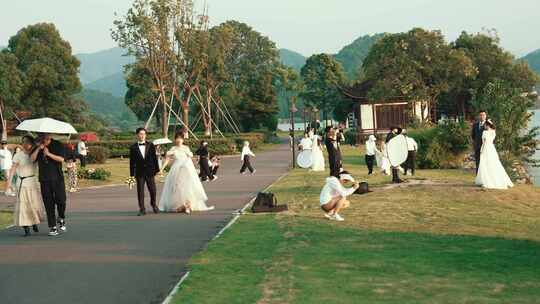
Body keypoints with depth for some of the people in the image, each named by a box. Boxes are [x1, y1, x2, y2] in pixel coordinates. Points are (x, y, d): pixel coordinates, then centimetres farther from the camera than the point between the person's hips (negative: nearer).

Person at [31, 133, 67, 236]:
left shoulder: (58, 145, 0)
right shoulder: (38, 148, 10)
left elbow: (61, 159, -10)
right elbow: (32, 159, -2)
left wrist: (49, 154, -15)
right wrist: (39, 148, -11)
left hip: (57, 178, -2)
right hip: (44, 179, 2)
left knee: (60, 200, -7)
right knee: (48, 204, 2)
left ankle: (61, 219, 21)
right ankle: (52, 227, 7)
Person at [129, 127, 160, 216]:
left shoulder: (151, 145, 5)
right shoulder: (133, 147, 1)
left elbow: (154, 158, 7)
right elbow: (132, 161, 1)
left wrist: (157, 169, 4)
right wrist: (132, 174, -2)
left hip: (150, 172, 1)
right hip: (139, 172, -1)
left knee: (152, 190, 3)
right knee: (140, 191, -1)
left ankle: (153, 204, 30)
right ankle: (142, 209, 6)